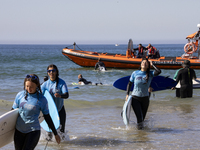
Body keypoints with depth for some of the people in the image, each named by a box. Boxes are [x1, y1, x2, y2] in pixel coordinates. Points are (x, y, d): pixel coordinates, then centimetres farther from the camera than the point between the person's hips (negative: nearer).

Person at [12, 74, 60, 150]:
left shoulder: (41, 99, -5)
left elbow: (47, 117, 4)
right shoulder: (20, 95, 1)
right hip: (19, 130, 4)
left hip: (33, 130, -4)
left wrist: (55, 134, 7)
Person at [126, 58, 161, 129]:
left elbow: (159, 71, -20)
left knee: (143, 118, 9)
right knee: (139, 117, -15)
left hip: (145, 98, 2)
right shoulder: (135, 73, 0)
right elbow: (130, 84, 9)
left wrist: (152, 64, -6)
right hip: (135, 98, -2)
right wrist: (127, 94, 0)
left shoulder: (150, 74, -1)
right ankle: (139, 127, 9)